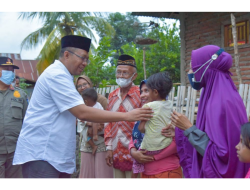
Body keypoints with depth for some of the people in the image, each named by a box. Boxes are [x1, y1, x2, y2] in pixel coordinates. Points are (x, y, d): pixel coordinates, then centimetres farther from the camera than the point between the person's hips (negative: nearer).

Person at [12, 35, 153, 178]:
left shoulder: (60, 75, 17)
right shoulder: (57, 75, -15)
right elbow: (82, 113, -23)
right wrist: (126, 116, -21)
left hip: (56, 154, 10)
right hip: (40, 154, -10)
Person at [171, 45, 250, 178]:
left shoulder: (220, 103, -23)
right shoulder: (220, 96, 4)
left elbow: (220, 154, -24)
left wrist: (189, 128, -19)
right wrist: (181, 131, 9)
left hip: (219, 172, -8)